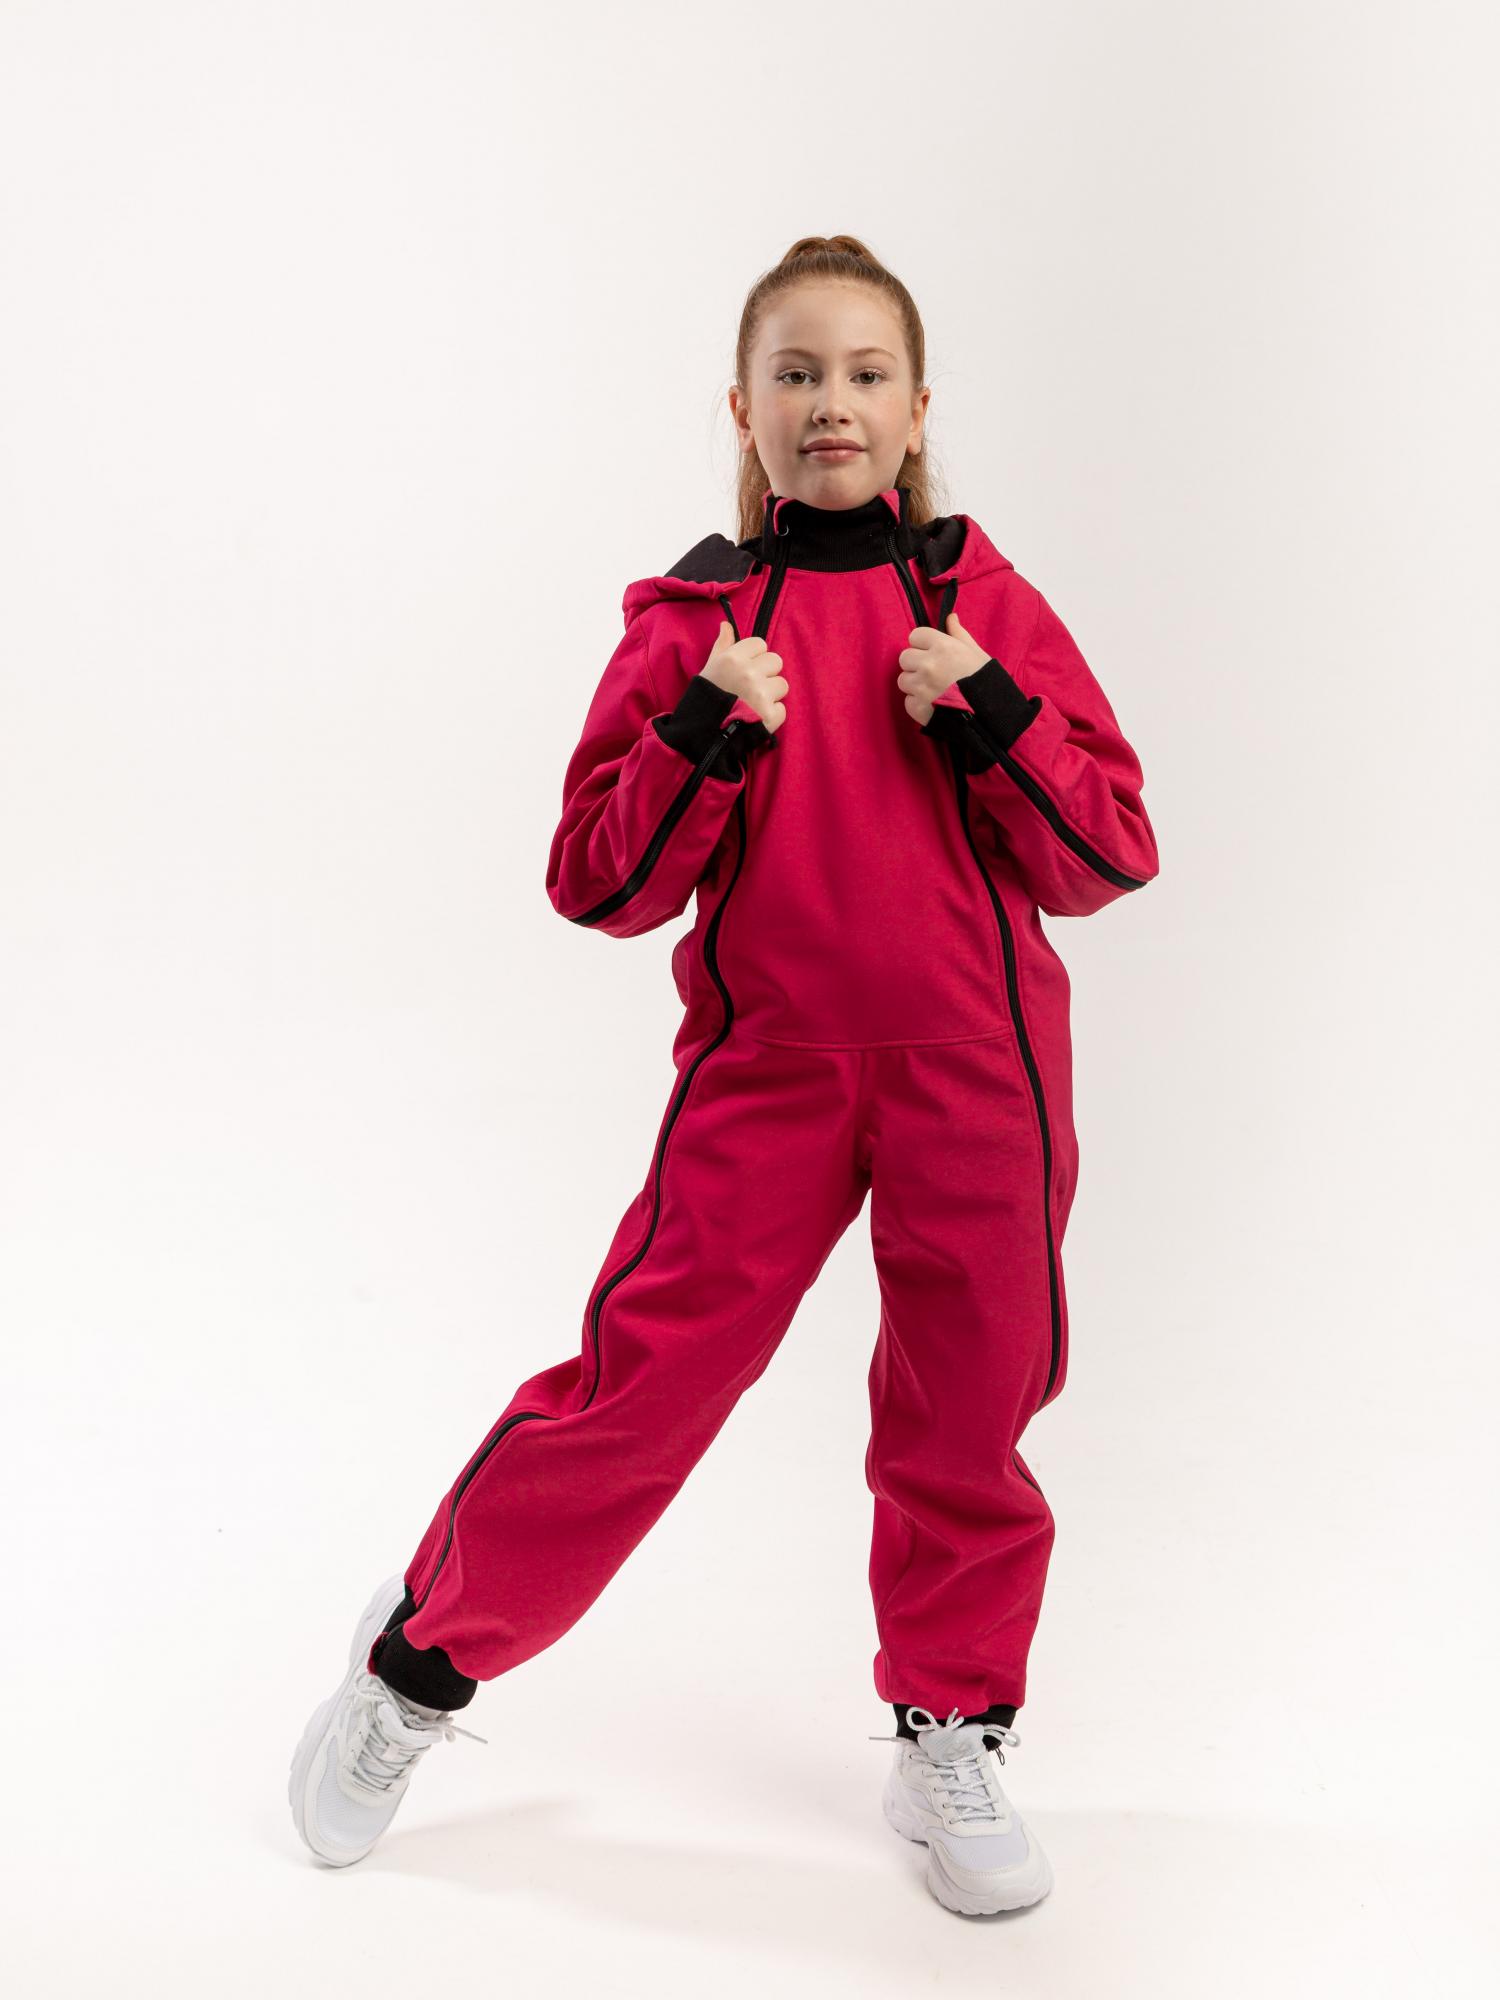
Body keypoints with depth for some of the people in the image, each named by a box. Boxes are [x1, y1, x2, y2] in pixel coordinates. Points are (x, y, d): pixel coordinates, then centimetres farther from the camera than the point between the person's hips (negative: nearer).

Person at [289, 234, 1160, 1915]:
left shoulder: (982, 600, 3)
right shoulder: (693, 618, 2)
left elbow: (1106, 856, 0)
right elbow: (602, 884, -2)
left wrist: (994, 718, -15)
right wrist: (700, 738, -17)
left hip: (978, 1077, 2)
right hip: (764, 1071, -1)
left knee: (968, 1414, 9)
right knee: (635, 1389, -4)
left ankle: (951, 1742, 29)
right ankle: (418, 1664, 19)